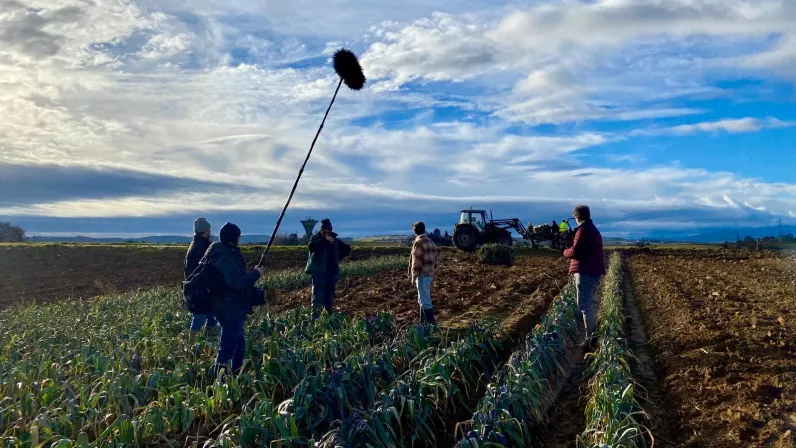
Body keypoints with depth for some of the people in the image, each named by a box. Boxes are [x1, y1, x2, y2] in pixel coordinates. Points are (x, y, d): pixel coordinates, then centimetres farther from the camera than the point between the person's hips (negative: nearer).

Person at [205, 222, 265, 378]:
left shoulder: (225, 253, 9)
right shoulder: (226, 258, -24)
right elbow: (237, 284, -32)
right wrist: (256, 273, -19)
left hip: (230, 307, 11)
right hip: (230, 308, -11)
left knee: (238, 343, 22)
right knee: (229, 345, -5)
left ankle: (237, 375, 34)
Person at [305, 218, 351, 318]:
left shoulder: (334, 240, 10)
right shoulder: (315, 238, -1)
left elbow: (347, 249, 20)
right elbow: (311, 247, -24)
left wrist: (338, 257, 6)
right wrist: (323, 240, -30)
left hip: (332, 272, 4)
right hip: (318, 272, -4)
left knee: (329, 297, 10)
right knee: (318, 297, -13)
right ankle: (315, 318, -16)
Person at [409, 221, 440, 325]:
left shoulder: (418, 243, -14)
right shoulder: (431, 242, 13)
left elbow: (416, 262, -17)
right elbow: (436, 259, 16)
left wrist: (414, 277, -12)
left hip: (422, 275, -9)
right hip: (430, 274, 9)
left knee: (425, 301, -6)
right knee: (423, 300, 18)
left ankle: (432, 324, -7)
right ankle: (423, 323, 25)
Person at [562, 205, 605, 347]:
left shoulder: (583, 230, -15)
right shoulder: (593, 229, 18)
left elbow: (575, 252, -20)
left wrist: (565, 251, -1)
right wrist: (571, 249, 11)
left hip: (586, 272, -10)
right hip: (593, 271, 10)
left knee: (584, 305, -7)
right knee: (588, 303, 19)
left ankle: (591, 337, -7)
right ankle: (594, 332, 23)